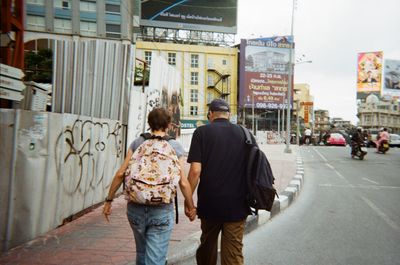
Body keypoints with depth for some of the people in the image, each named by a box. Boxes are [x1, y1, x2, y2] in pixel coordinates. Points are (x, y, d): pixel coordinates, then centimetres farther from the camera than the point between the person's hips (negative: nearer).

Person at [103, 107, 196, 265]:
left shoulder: (138, 143, 2)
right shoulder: (175, 147, -2)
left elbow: (120, 174, -2)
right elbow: (183, 182, -6)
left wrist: (109, 200, 8)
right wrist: (190, 207, 7)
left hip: (135, 208, 3)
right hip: (161, 212, -3)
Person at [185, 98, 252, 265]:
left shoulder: (202, 132, -6)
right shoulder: (244, 133, 2)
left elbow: (195, 170, -13)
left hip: (210, 202, -1)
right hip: (237, 204, 1)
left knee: (207, 246, 21)